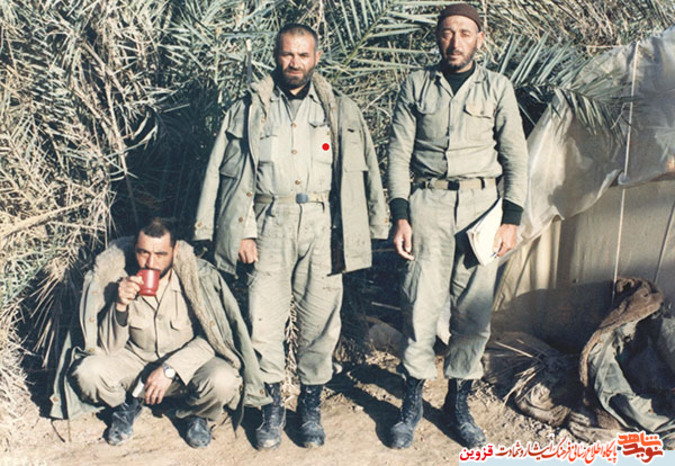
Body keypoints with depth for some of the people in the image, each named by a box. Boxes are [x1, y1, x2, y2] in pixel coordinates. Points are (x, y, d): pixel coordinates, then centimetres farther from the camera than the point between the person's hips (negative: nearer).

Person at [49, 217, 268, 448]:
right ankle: (126, 406, 10)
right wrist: (120, 306, -28)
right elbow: (108, 347, -10)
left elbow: (211, 338, -14)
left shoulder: (198, 276, -19)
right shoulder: (115, 278, -14)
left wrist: (170, 369, -23)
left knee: (223, 381, -31)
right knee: (87, 372, -25)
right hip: (135, 359, 2)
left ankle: (194, 413, 6)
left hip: (188, 361, -1)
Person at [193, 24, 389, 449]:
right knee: (265, 318, -1)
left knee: (320, 318, 2)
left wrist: (376, 227, 5)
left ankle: (311, 405, 20)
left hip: (322, 225, 0)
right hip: (271, 223, 0)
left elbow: (366, 170, 12)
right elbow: (227, 172, 7)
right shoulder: (250, 110, 10)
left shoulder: (341, 111, 13)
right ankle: (273, 404, 18)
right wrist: (240, 232, -2)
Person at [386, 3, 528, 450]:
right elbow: (399, 154, 5)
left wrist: (512, 219, -2)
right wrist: (400, 215, -3)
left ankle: (458, 402, 20)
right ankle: (412, 403, 14)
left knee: (474, 311, 3)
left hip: (481, 203, 1)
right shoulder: (417, 85, 8)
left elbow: (516, 157, 7)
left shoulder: (498, 88, 8)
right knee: (421, 306, -3)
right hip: (428, 202, 0)